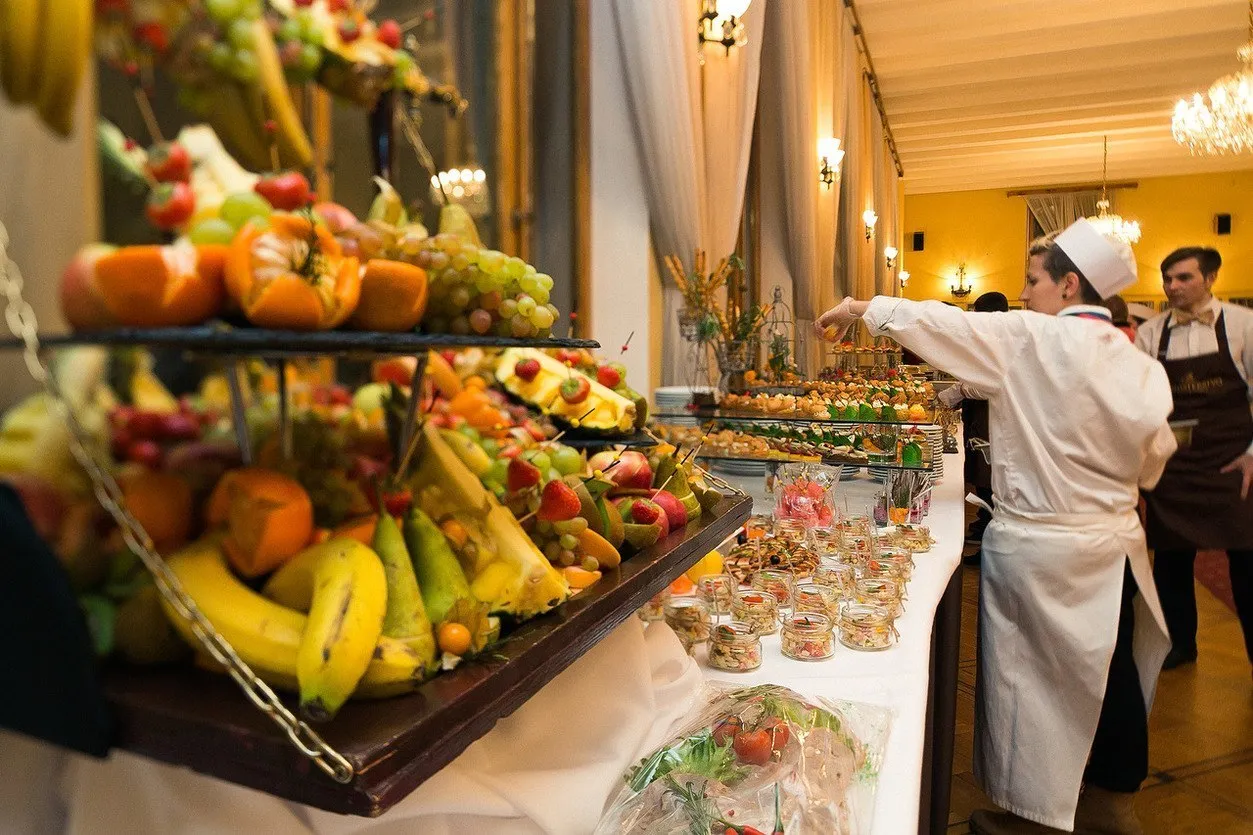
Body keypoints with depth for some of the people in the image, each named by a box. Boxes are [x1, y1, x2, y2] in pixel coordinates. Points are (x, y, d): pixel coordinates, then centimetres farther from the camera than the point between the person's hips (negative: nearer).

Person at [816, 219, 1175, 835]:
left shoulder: (1028, 339, -14)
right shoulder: (1141, 367, 3)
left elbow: (934, 323, -13)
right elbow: (1151, 464, 10)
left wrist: (859, 308, -1)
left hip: (1037, 548, -6)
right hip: (1114, 547, 6)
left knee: (1028, 684, 10)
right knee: (1109, 682, 18)